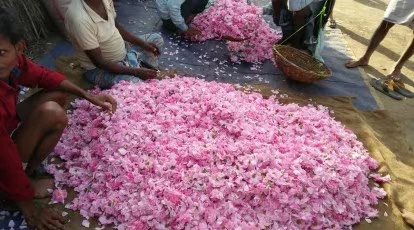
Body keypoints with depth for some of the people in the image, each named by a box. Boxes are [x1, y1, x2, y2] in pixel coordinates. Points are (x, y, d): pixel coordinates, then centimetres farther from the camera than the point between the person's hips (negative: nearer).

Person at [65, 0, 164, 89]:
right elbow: (99, 62, -28)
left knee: (156, 38, 13)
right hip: (99, 68, -8)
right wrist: (136, 71, -27)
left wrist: (143, 44, -4)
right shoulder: (80, 19, -33)